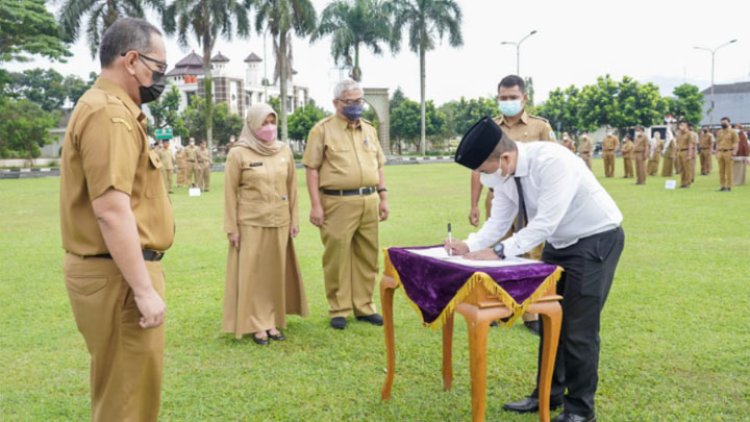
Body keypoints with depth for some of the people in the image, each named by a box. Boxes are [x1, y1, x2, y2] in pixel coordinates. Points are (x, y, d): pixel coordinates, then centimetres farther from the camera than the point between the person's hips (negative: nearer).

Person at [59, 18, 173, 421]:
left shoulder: (111, 108, 15)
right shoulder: (110, 113, -18)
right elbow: (111, 210, -25)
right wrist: (144, 290, -24)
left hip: (115, 268, 11)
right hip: (117, 274, -11)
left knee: (119, 385, 22)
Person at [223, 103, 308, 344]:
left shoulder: (284, 151, 5)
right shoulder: (238, 154, -6)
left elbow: (292, 187, 10)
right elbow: (230, 193, -4)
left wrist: (294, 219, 8)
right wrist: (231, 228, -6)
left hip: (279, 223, 4)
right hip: (250, 223, -3)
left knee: (276, 272, 8)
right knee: (252, 274, 3)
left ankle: (271, 321, 19)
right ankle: (256, 324, 12)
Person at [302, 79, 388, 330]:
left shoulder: (369, 129, 15)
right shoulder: (322, 130, -2)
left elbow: (378, 165, 19)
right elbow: (312, 169, -5)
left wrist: (383, 196, 11)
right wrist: (315, 205, -11)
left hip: (369, 201, 5)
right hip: (338, 203, -5)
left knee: (367, 257, 9)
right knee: (337, 258, 1)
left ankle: (364, 306, 21)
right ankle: (339, 310, 13)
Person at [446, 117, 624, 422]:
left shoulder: (552, 161, -33)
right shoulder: (502, 174, -9)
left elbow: (545, 223, -35)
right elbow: (499, 222, -2)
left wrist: (499, 252, -37)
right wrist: (469, 246, -19)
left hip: (596, 239, -8)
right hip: (558, 242, 8)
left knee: (579, 327, -4)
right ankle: (548, 394, 30)